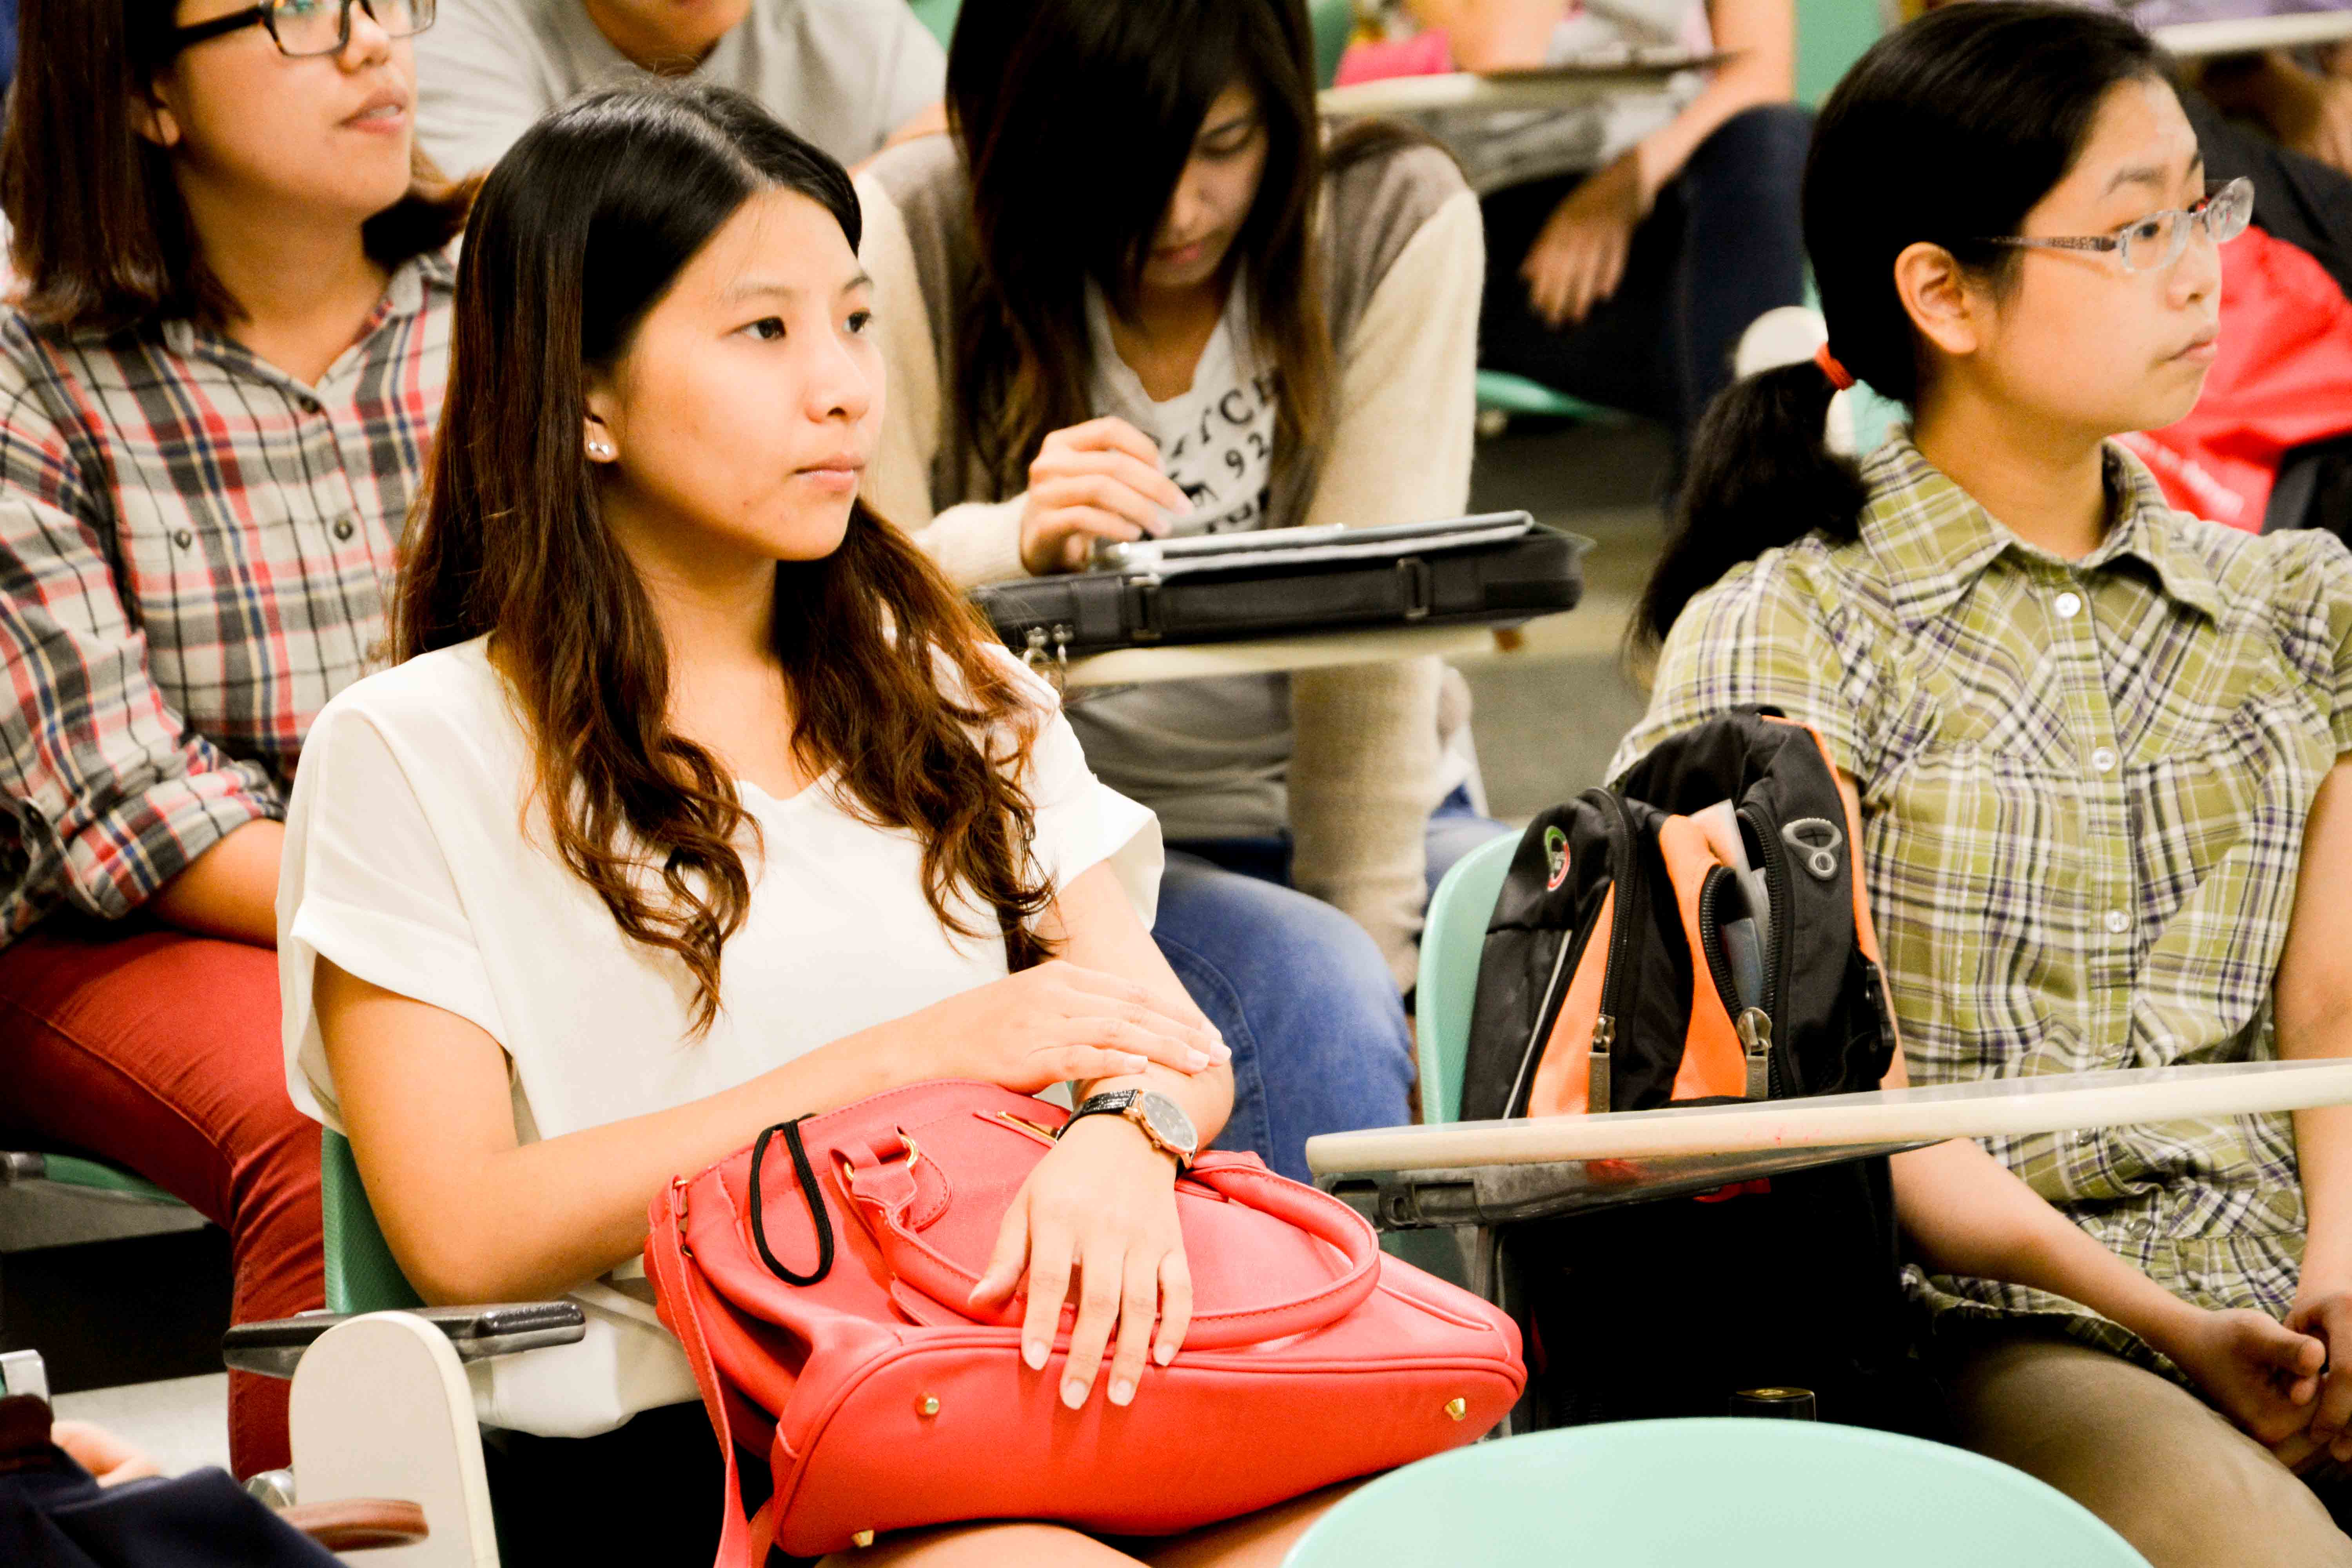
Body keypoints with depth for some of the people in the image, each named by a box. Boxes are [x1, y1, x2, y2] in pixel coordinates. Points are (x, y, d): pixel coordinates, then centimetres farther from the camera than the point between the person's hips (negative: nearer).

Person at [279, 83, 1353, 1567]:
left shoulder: (956, 692, 22)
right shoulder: (419, 751, 5)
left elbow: (1173, 1036, 12)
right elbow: (465, 1235, -5)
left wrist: (1123, 1134, -15)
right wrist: (921, 1055, -5)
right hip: (658, 1444, -4)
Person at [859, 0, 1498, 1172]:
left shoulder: (1401, 223, -6)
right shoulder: (908, 239, -10)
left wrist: (1375, 951, -18)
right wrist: (1015, 543, -35)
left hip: (1347, 811, 2)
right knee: (1301, 989, -32)